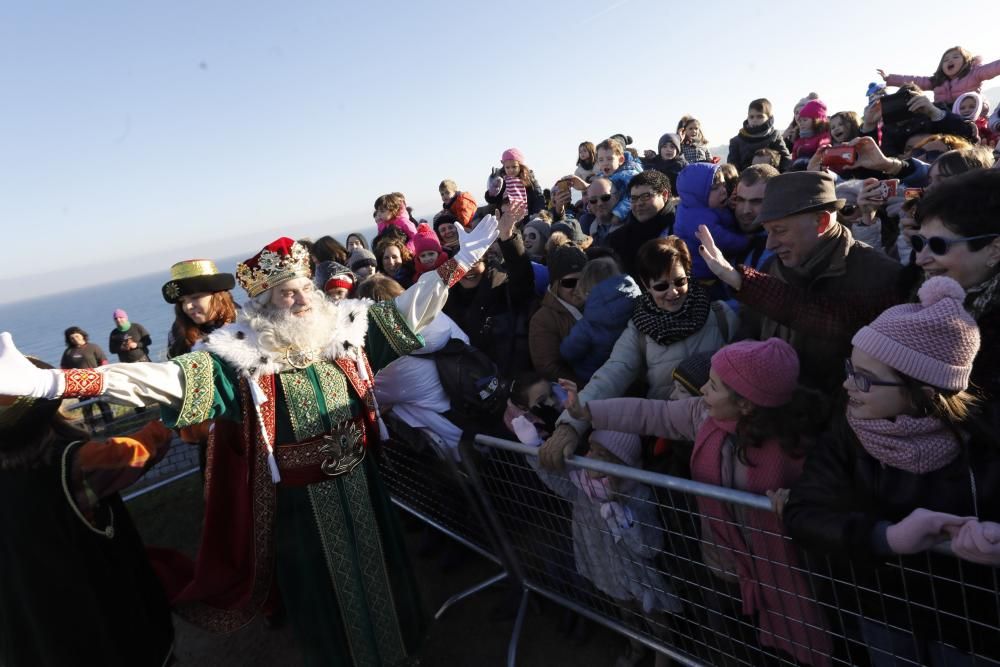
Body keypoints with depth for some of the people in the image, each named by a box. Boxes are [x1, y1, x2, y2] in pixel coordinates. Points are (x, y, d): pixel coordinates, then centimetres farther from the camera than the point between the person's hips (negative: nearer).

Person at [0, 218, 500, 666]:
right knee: (323, 587, 15)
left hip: (357, 480, 4)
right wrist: (48, 382, -37)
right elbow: (167, 379, -24)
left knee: (375, 565, 23)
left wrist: (461, 259, -9)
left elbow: (406, 310, -3)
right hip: (300, 497, -3)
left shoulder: (342, 326, -4)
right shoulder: (241, 351, -15)